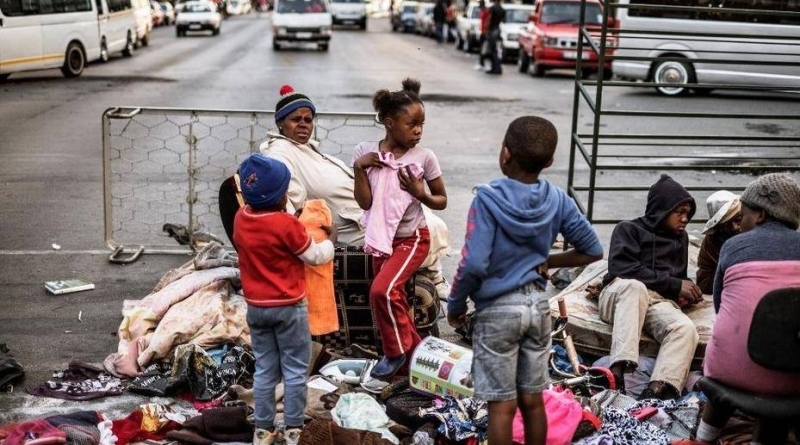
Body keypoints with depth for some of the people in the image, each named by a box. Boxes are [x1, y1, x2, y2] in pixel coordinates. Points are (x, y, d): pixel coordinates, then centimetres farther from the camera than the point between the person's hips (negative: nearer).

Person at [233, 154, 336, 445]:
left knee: (264, 370, 13)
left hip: (256, 307, 6)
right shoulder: (287, 224, -19)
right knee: (294, 369, 6)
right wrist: (331, 240, 10)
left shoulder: (240, 218, -2)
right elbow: (315, 256, -7)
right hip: (289, 307, -5)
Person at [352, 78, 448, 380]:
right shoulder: (365, 152, -8)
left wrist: (420, 194, -20)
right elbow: (364, 202, -10)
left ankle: (397, 350, 2)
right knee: (394, 299, 11)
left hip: (412, 239, -4)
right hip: (382, 240, 4)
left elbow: (442, 201, -1)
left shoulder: (424, 157, -12)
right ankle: (415, 350, 32)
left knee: (381, 290, -20)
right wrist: (359, 167, -19)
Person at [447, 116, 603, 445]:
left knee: (502, 406, 4)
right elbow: (593, 250, 4)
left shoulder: (488, 199, -17)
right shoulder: (557, 200, -2)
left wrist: (455, 304, -6)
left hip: (497, 309, -5)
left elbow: (474, 265, -22)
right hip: (538, 305, 5)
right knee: (532, 401, 15)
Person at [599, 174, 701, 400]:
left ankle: (655, 392, -49)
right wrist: (675, 284, -7)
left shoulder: (681, 239, 30)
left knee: (686, 328, -31)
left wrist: (685, 291, 12)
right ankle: (618, 371, -50)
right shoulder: (629, 229, 10)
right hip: (620, 294, -4)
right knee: (635, 286, -41)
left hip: (659, 303, 4)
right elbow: (621, 268, -7)